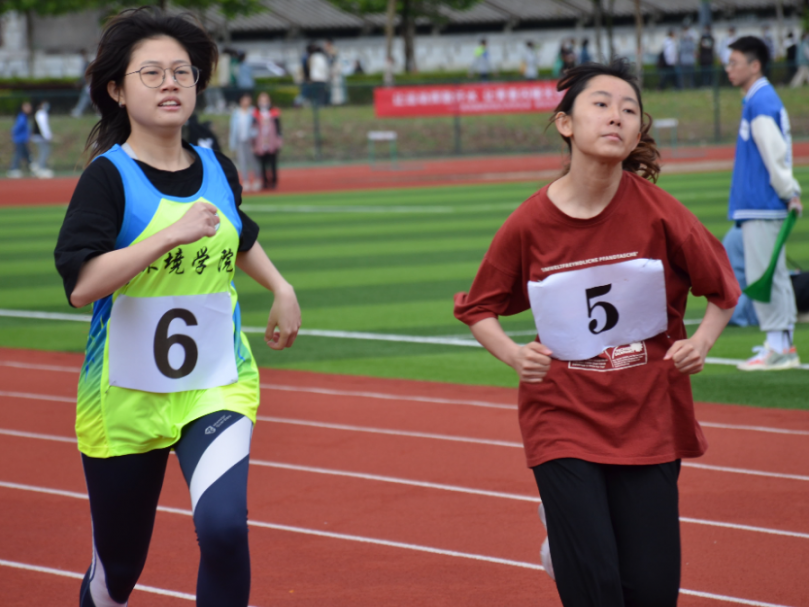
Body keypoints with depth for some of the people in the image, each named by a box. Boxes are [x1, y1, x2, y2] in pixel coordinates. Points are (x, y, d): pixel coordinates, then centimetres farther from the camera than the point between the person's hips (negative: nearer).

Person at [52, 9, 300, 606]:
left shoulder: (218, 170, 5)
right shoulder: (108, 177, -11)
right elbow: (80, 284, -26)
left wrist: (282, 289, 16)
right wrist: (173, 234, -28)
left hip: (217, 388, 3)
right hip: (126, 395, -3)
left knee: (224, 526, -23)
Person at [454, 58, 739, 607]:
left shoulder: (658, 213, -9)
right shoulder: (530, 223, -8)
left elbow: (723, 290, 5)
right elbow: (479, 308, 7)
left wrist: (701, 343, -10)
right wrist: (512, 353, -9)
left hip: (648, 419, 1)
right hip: (563, 416, -1)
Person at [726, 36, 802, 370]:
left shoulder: (760, 102, -14)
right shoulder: (765, 99, 17)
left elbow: (775, 153, -19)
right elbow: (776, 153, 18)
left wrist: (790, 192, -17)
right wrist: (789, 192, 15)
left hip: (760, 205, -10)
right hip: (760, 203, 10)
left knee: (762, 275, -8)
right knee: (775, 276, 11)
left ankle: (776, 348, -8)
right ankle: (784, 345, 15)